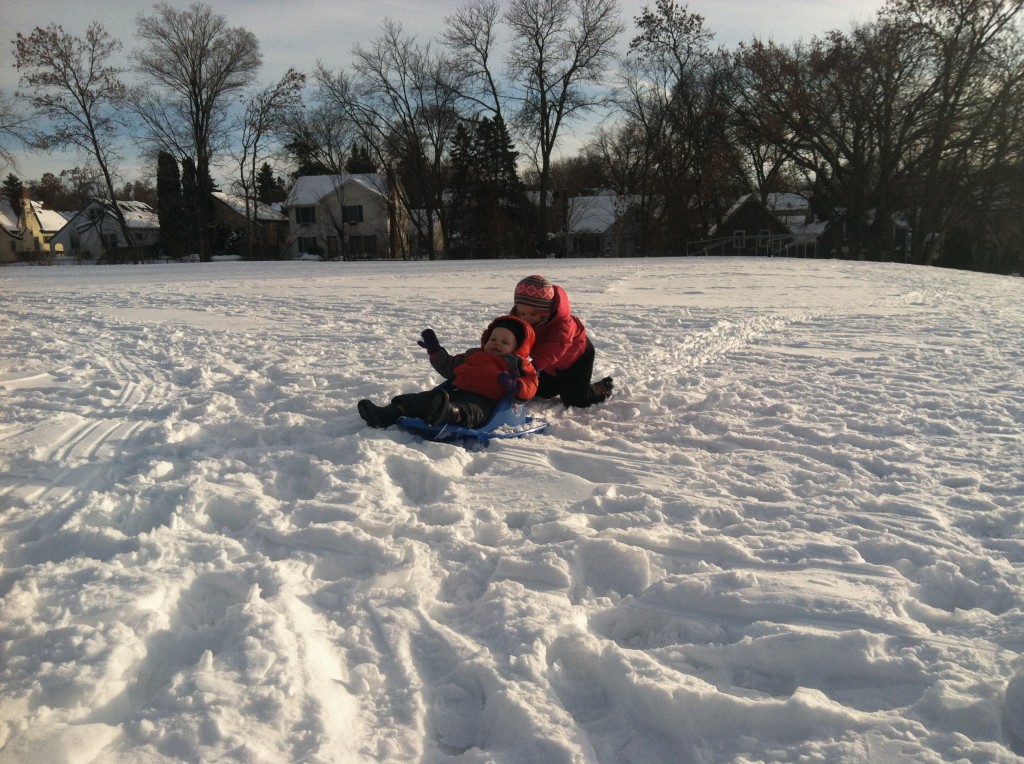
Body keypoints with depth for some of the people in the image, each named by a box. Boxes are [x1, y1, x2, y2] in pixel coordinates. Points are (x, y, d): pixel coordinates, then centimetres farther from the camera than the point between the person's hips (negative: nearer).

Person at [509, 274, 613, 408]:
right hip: (552, 364, 6)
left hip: (577, 356, -6)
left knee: (573, 400, -5)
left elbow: (555, 347, -55)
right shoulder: (517, 318, -23)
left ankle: (602, 388, 21)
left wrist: (536, 365, -72)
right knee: (542, 392, 16)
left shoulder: (562, 322, -41)